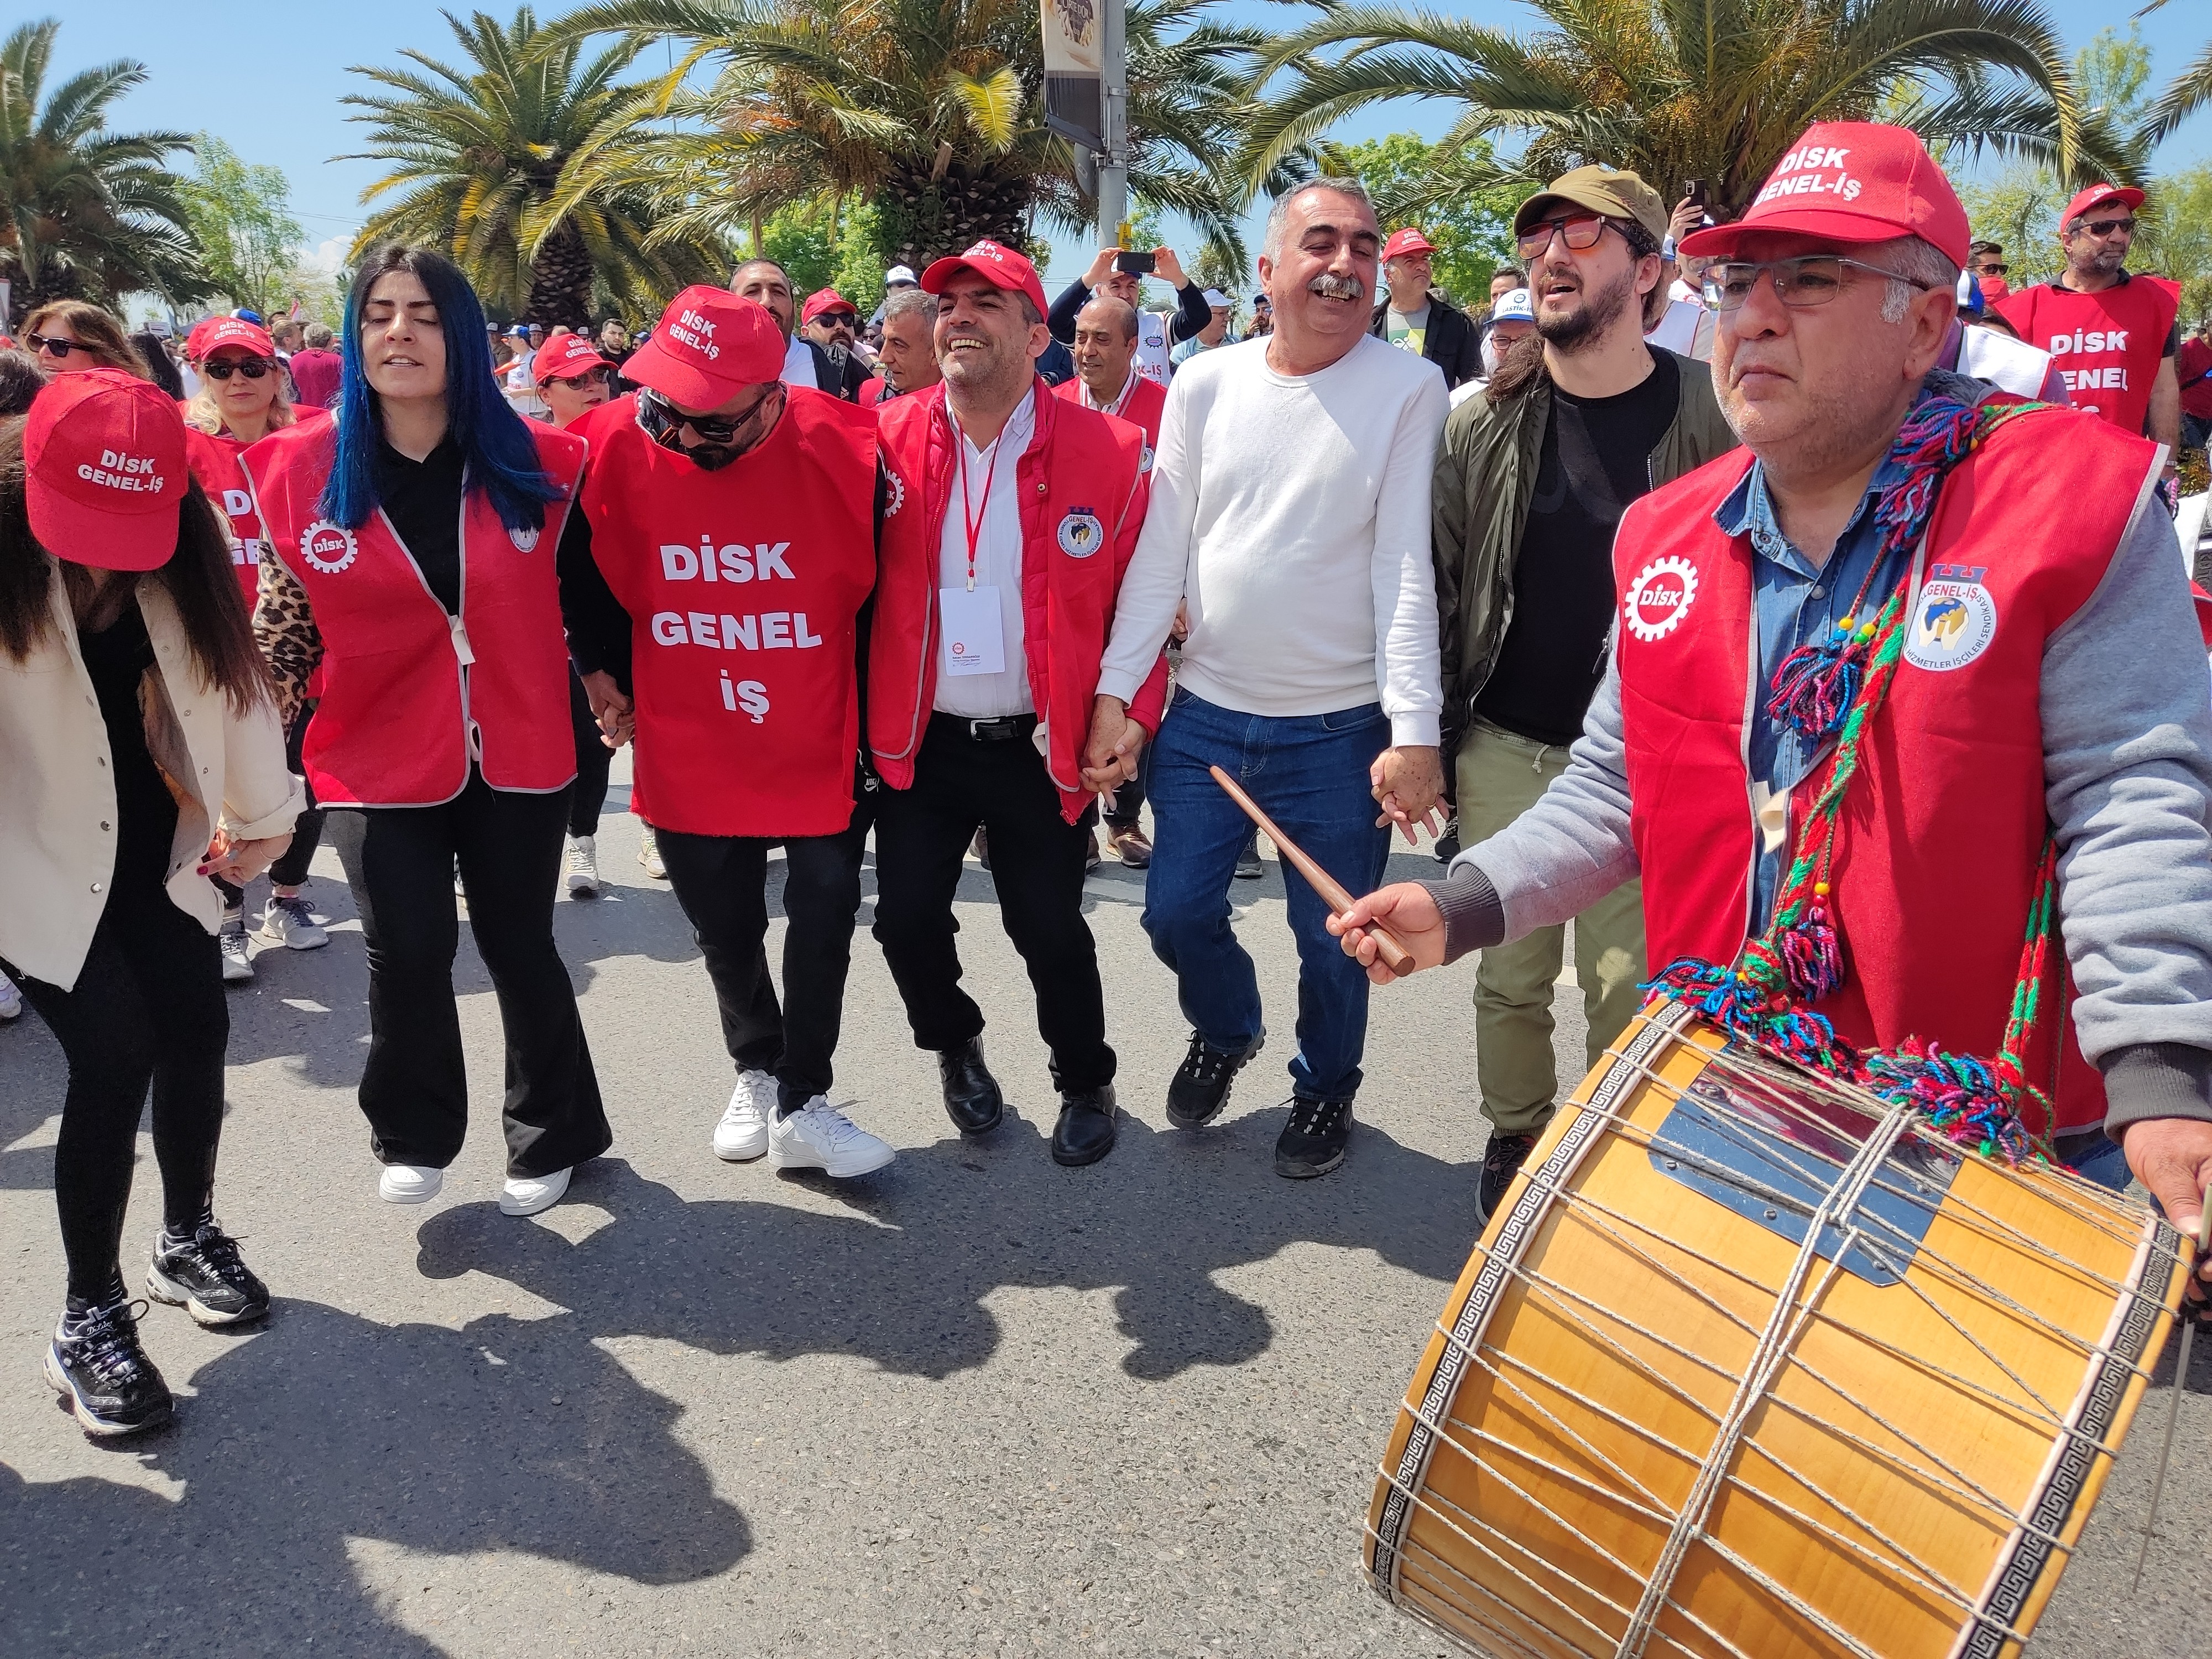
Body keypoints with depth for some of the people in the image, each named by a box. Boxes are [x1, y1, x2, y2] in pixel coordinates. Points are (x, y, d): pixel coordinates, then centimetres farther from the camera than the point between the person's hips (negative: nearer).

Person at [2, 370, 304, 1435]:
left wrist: (261, 812, 9)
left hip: (152, 851, 5)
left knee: (196, 1030, 5)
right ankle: (89, 1320, 6)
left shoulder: (179, 558, -4)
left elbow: (230, 663, 3)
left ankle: (188, 1241, 32)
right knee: (114, 1057, -12)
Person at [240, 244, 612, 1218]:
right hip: (378, 762, 0)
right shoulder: (300, 469, -3)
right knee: (408, 950, -5)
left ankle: (553, 1136, 32)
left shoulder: (535, 460, -3)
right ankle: (414, 1137, 23)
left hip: (516, 755, 0)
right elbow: (284, 619, 5)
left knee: (519, 946, 10)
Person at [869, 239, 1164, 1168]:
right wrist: (861, 718, -3)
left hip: (1041, 745, -2)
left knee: (1049, 928, 5)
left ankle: (1086, 1084, 32)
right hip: (917, 741, 2)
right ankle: (956, 1049, 37)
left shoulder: (1106, 451, -7)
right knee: (908, 919, 6)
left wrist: (1127, 715, -8)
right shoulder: (887, 440, -2)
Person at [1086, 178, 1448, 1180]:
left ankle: (1325, 1086, 38)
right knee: (1177, 915, 12)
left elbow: (1404, 567, -12)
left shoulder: (1407, 391, -7)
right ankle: (1225, 1031, 44)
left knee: (1332, 939, 9)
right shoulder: (1205, 386, 1)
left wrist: (1414, 730, -19)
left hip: (1341, 729, -3)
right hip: (1205, 716, 3)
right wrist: (1114, 693, -4)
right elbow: (1161, 553, 1)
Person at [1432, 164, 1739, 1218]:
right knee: (1510, 974, 11)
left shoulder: (1708, 419, -6)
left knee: (1627, 982, 6)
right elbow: (1436, 579, 2)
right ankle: (1516, 1138, 34)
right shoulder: (1483, 421, -1)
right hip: (1505, 751, 2)